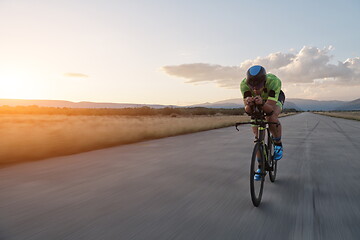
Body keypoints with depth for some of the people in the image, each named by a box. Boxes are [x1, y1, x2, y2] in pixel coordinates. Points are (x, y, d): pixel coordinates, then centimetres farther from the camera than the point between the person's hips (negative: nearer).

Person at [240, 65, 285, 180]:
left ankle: (278, 144, -7)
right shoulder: (244, 84, -35)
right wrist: (248, 103, -60)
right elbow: (247, 111, -37)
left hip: (274, 99, -2)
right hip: (258, 104, 2)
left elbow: (270, 108, -44)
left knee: (272, 117, -36)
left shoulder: (274, 81, -40)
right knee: (257, 136, -6)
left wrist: (262, 102, -65)